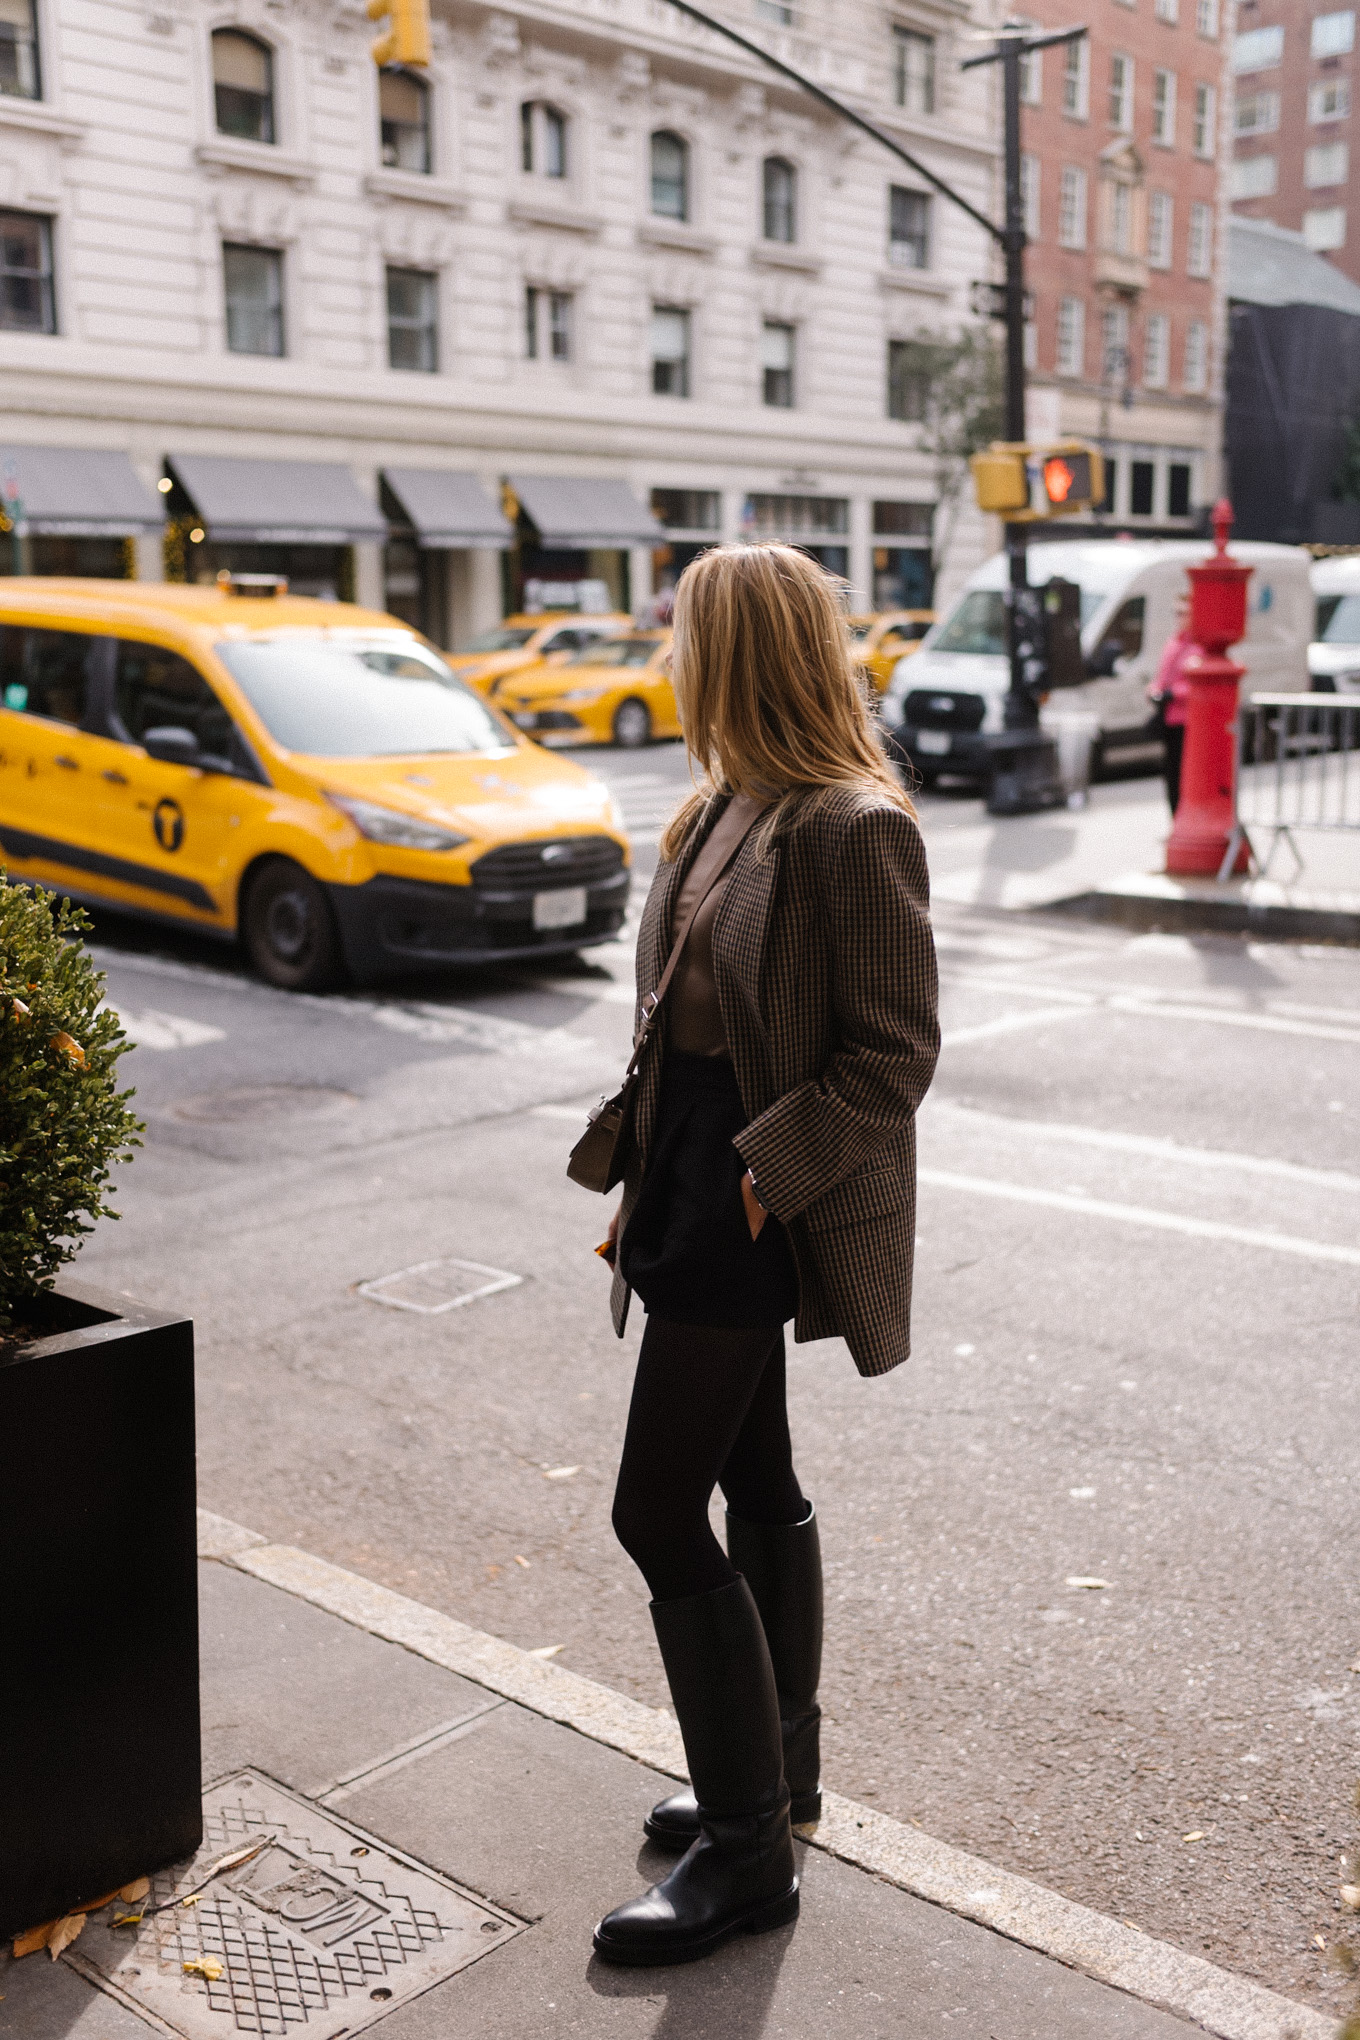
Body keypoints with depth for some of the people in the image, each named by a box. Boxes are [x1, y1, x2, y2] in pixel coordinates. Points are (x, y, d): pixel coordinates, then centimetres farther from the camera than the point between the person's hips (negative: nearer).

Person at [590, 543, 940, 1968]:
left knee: (657, 1514, -4)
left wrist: (757, 1177, -20)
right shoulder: (722, 810, 10)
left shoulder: (853, 829, -18)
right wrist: (646, 1183, 11)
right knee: (756, 1490, 19)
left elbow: (894, 1054, -17)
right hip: (697, 1186, 9)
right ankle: (778, 1770, 37)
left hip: (758, 1209, -9)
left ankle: (747, 1852, 11)